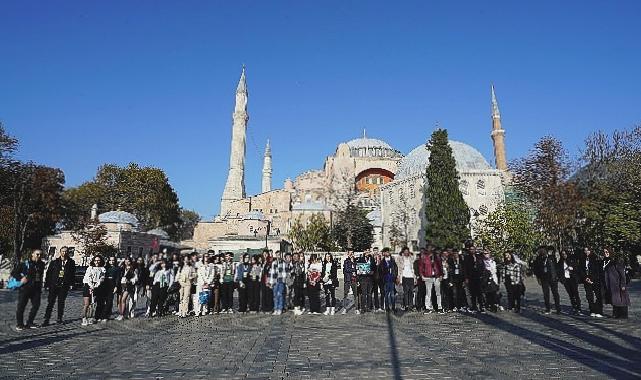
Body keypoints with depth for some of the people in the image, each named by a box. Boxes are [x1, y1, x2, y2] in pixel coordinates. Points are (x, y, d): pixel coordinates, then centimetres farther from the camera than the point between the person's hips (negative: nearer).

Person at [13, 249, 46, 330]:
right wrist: (20, 278, -11)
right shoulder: (25, 264, -4)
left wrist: (40, 287, 10)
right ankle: (19, 324, 12)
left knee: (36, 305, 2)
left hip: (36, 289, 4)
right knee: (21, 306, 1)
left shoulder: (41, 264, 10)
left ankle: (29, 323, 15)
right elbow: (13, 272, 0)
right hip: (24, 288, -4)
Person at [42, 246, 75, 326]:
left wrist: (71, 284, 2)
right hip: (53, 285, -1)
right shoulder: (54, 262, 3)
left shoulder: (71, 263, 5)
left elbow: (73, 274, 10)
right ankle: (46, 319, 2)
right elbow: (48, 273, 4)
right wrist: (47, 284, -1)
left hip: (64, 286, 1)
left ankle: (59, 318, 18)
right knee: (50, 303, -3)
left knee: (61, 303, 8)